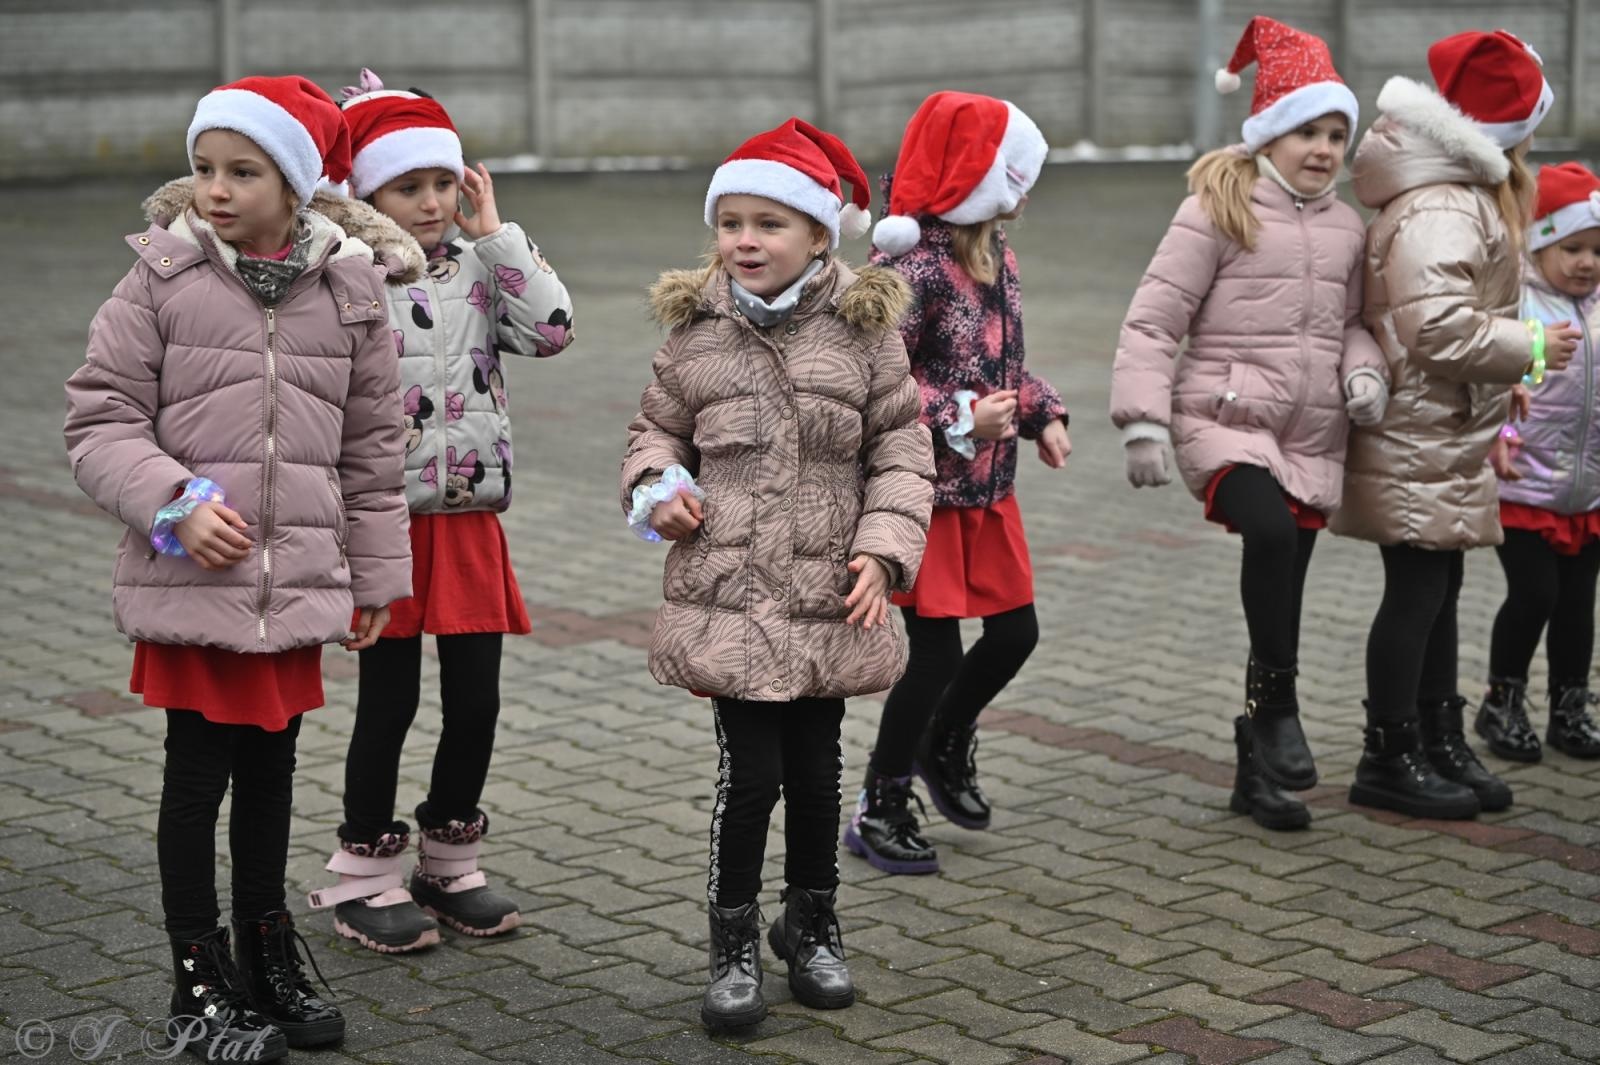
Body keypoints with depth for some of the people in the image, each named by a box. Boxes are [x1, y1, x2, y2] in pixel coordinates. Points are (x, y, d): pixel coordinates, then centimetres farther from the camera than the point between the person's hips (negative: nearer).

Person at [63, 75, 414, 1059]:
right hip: (190, 577, -2)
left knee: (271, 767, 15)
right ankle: (200, 978, 18)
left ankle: (268, 956, 31)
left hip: (298, 582, 3)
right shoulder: (161, 282, -5)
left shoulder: (350, 291, 2)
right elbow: (100, 422, -3)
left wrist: (377, 574, 12)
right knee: (198, 770, 4)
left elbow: (372, 446, 9)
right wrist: (176, 503, -18)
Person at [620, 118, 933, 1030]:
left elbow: (901, 451, 1)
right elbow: (658, 428, 14)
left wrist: (883, 548, -10)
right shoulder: (696, 333, 2)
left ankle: (814, 926, 32)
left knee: (817, 770, 11)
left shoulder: (865, 331, -1)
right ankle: (735, 944, 14)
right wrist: (655, 486, -6)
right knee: (751, 772, -3)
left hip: (830, 599, 1)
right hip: (727, 596, 0)